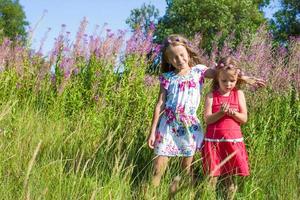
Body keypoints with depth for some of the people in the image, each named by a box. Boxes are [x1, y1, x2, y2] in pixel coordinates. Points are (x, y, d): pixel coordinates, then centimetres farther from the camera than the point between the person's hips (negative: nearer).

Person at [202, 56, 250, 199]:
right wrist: (221, 113, -22)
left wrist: (233, 113, -18)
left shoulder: (239, 94, 4)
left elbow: (244, 119, 2)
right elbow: (207, 119, -7)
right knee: (212, 177, 3)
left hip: (233, 140, 1)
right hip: (213, 140, -1)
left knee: (229, 178, 8)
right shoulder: (211, 96, -1)